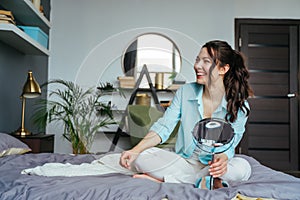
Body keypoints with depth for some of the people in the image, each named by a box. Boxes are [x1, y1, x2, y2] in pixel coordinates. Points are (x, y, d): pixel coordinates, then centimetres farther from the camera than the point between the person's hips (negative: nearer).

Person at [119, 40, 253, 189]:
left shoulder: (239, 105, -7)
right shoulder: (185, 91, -2)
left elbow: (229, 145, -8)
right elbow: (164, 127, -5)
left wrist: (222, 159, -34)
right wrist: (135, 150, -19)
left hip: (211, 165, 0)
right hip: (182, 160, 1)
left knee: (242, 168, -34)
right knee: (140, 158, -21)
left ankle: (162, 179, -27)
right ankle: (200, 182, -25)